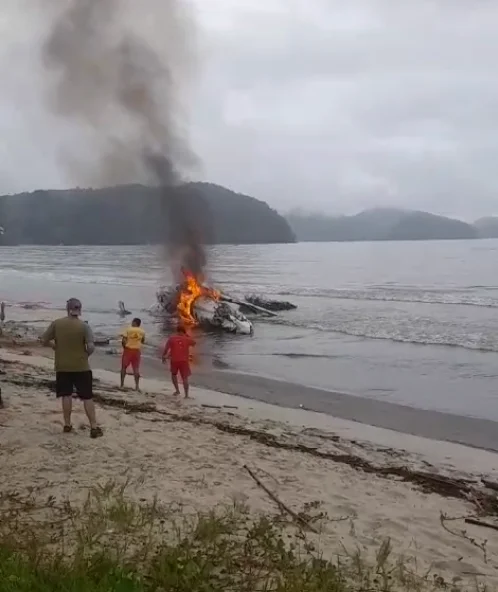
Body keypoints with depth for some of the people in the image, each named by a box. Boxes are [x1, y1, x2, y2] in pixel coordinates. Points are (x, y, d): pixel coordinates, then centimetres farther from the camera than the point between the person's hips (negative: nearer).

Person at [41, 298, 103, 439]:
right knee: (87, 397, 4)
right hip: (81, 367, -2)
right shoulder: (84, 326, -11)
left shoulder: (56, 324, -5)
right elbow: (91, 347, -17)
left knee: (66, 395, 13)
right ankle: (94, 428, 4)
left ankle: (67, 425, 17)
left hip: (63, 367, 2)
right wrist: (86, 355, 3)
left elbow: (44, 341, -1)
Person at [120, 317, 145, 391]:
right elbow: (143, 341, 15)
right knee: (136, 368, 5)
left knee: (124, 367, 9)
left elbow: (123, 340, -12)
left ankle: (122, 384, 8)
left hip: (128, 349, -2)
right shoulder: (142, 332, 3)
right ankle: (137, 385, -1)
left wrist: (124, 347, 3)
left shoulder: (128, 329, -6)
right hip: (137, 350, 2)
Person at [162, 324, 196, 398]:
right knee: (185, 378, 2)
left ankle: (177, 390, 17)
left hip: (174, 360, 0)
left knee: (174, 374, 24)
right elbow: (194, 343, 22)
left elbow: (166, 349, -2)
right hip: (184, 361, 0)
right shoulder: (187, 339, 2)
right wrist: (187, 336, 23)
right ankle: (186, 395, -5)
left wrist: (164, 357, 12)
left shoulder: (172, 338, 0)